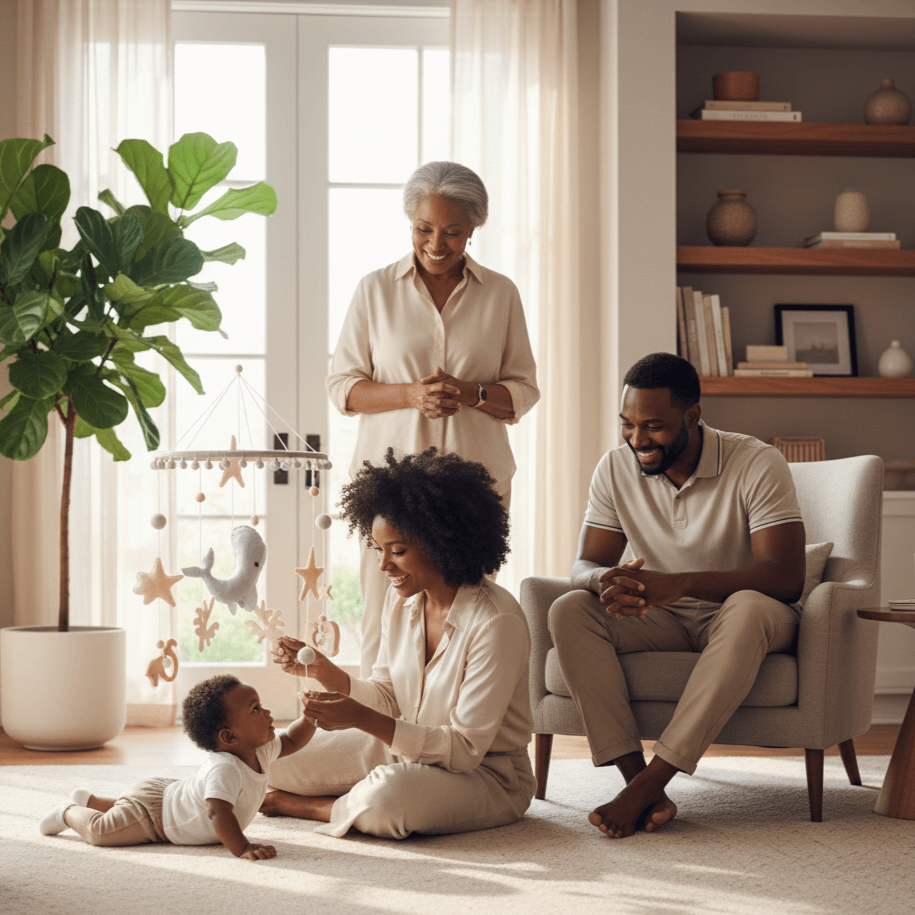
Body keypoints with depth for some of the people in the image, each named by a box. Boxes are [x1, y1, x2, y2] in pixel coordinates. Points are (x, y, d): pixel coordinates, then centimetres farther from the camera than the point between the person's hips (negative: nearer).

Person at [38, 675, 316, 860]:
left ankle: (89, 801, 56)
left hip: (171, 792, 9)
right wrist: (242, 849, -59)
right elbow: (219, 813, -53)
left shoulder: (261, 750, -13)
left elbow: (290, 742, 4)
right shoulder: (225, 769, -43)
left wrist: (310, 717, -13)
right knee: (100, 830, -15)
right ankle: (69, 812, 15)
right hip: (153, 806, -9)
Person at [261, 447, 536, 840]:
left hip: (486, 774, -6)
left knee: (389, 799, -35)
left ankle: (299, 805, -7)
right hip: (407, 751, 7)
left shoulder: (496, 622, -26)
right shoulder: (401, 599, -3)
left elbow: (466, 749, -25)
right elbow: (388, 699, 4)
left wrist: (361, 718, -32)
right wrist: (324, 672, -14)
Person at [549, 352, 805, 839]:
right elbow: (584, 565, -3)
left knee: (749, 609, -39)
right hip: (657, 621, 4)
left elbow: (786, 576, -26)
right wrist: (607, 580, -32)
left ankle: (649, 783, -39)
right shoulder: (616, 467, -4)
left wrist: (678, 584, -39)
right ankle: (641, 783, -35)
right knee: (569, 611, -24)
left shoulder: (757, 464, -17)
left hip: (731, 618, -3)